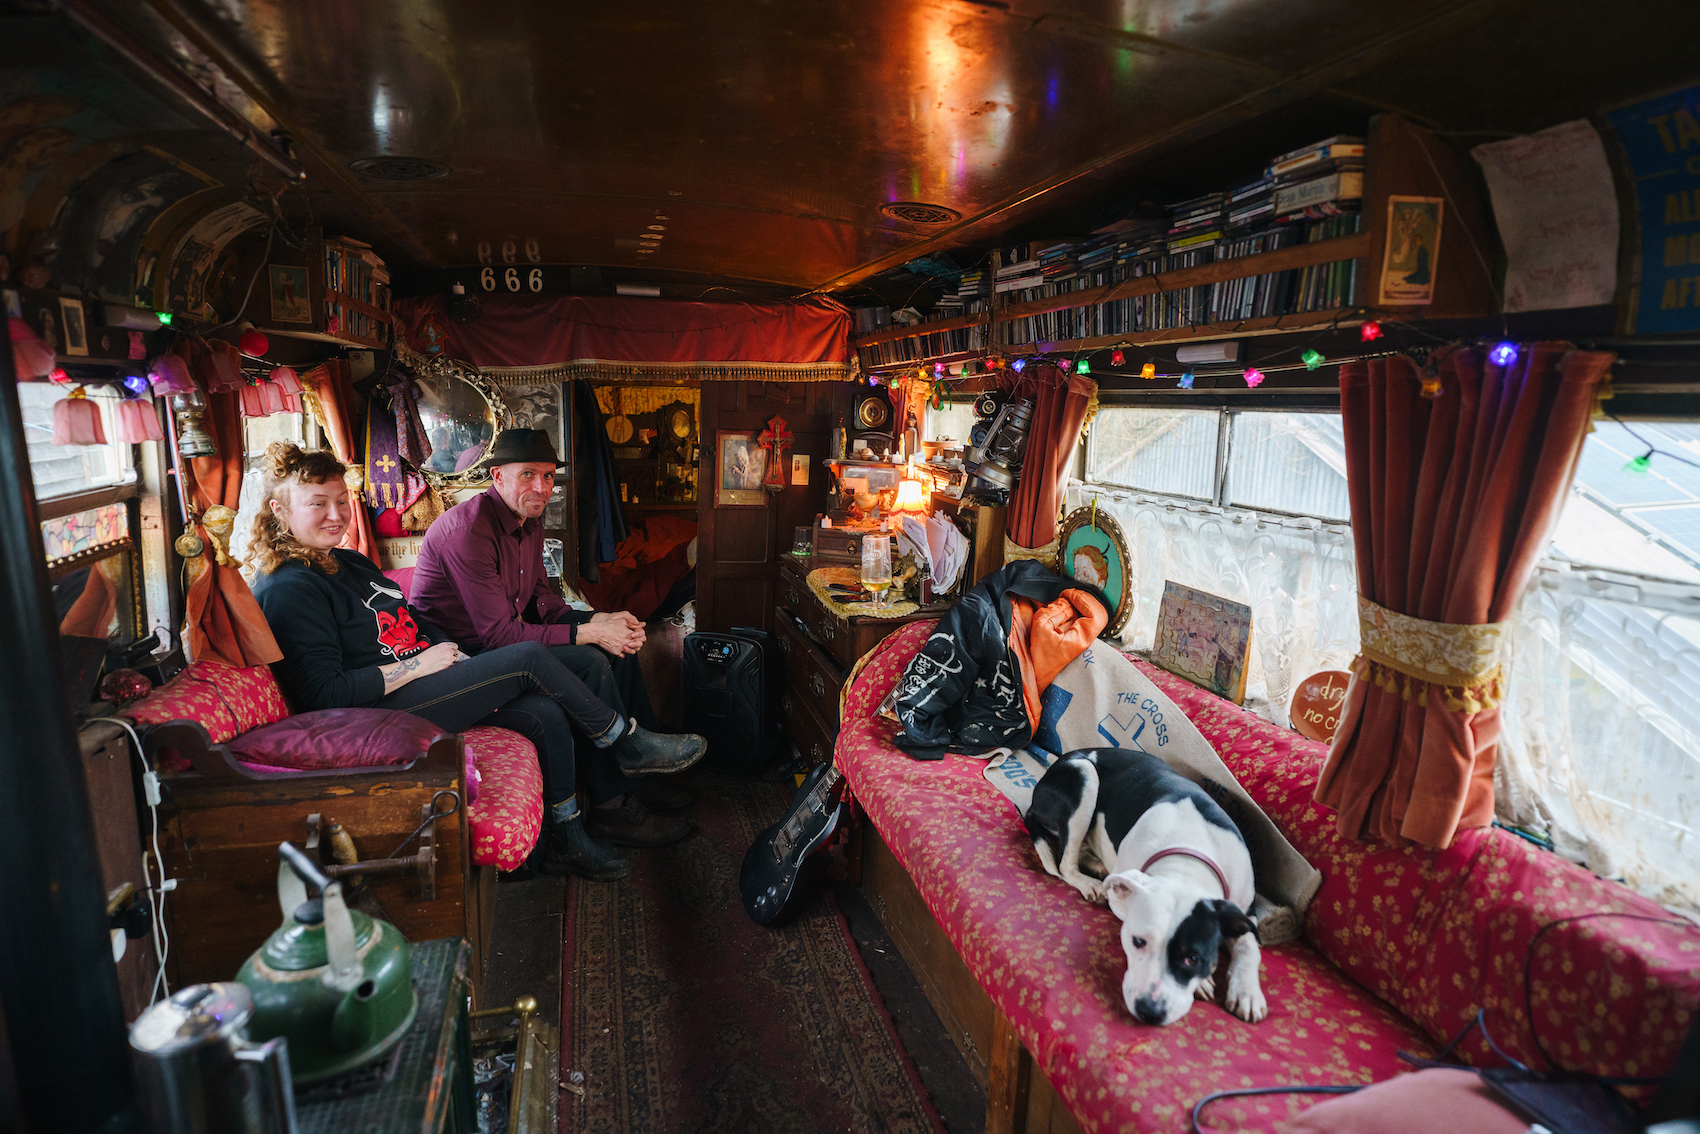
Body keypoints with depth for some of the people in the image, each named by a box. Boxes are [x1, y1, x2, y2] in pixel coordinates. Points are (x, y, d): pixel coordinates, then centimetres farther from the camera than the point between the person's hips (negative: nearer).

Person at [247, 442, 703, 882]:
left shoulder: (350, 563, 17)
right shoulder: (286, 590, -13)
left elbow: (413, 624, 23)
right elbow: (324, 694, -20)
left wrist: (454, 656, 3)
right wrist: (418, 665, -17)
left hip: (420, 683, 9)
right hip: (382, 710, -9)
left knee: (546, 713, -10)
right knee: (529, 657, -19)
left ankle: (568, 840, 3)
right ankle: (628, 745, -2)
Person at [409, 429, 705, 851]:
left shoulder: (528, 523, 6)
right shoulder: (468, 531, -25)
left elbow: (541, 598, 9)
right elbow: (500, 635, -28)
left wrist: (601, 621, -9)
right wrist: (589, 633, -27)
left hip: (507, 634, 10)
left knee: (620, 641, 3)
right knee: (589, 663, -25)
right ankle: (612, 805, -14)